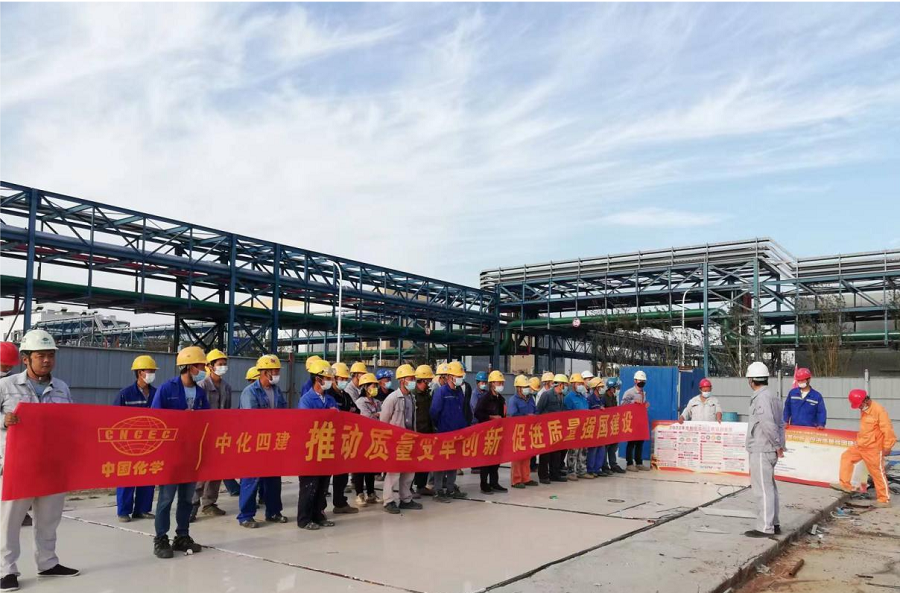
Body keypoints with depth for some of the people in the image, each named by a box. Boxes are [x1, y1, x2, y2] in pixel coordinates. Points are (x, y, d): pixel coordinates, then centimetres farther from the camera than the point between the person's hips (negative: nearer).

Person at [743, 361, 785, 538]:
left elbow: (768, 424, -25)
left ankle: (765, 527, 1)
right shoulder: (771, 396, 13)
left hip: (761, 450, -10)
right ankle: (773, 524, 25)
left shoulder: (761, 398, -17)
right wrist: (780, 445, 11)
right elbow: (780, 423, 14)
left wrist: (778, 445, -14)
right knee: (769, 487, 17)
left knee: (763, 489, -4)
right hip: (769, 450, 10)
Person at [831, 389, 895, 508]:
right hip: (861, 446, 9)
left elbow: (887, 429, -20)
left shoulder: (878, 410, -19)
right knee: (846, 456, 11)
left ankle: (884, 499, 8)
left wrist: (887, 447, -18)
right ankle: (845, 484, 16)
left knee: (877, 473, -1)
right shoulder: (864, 410, 8)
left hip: (873, 449, -9)